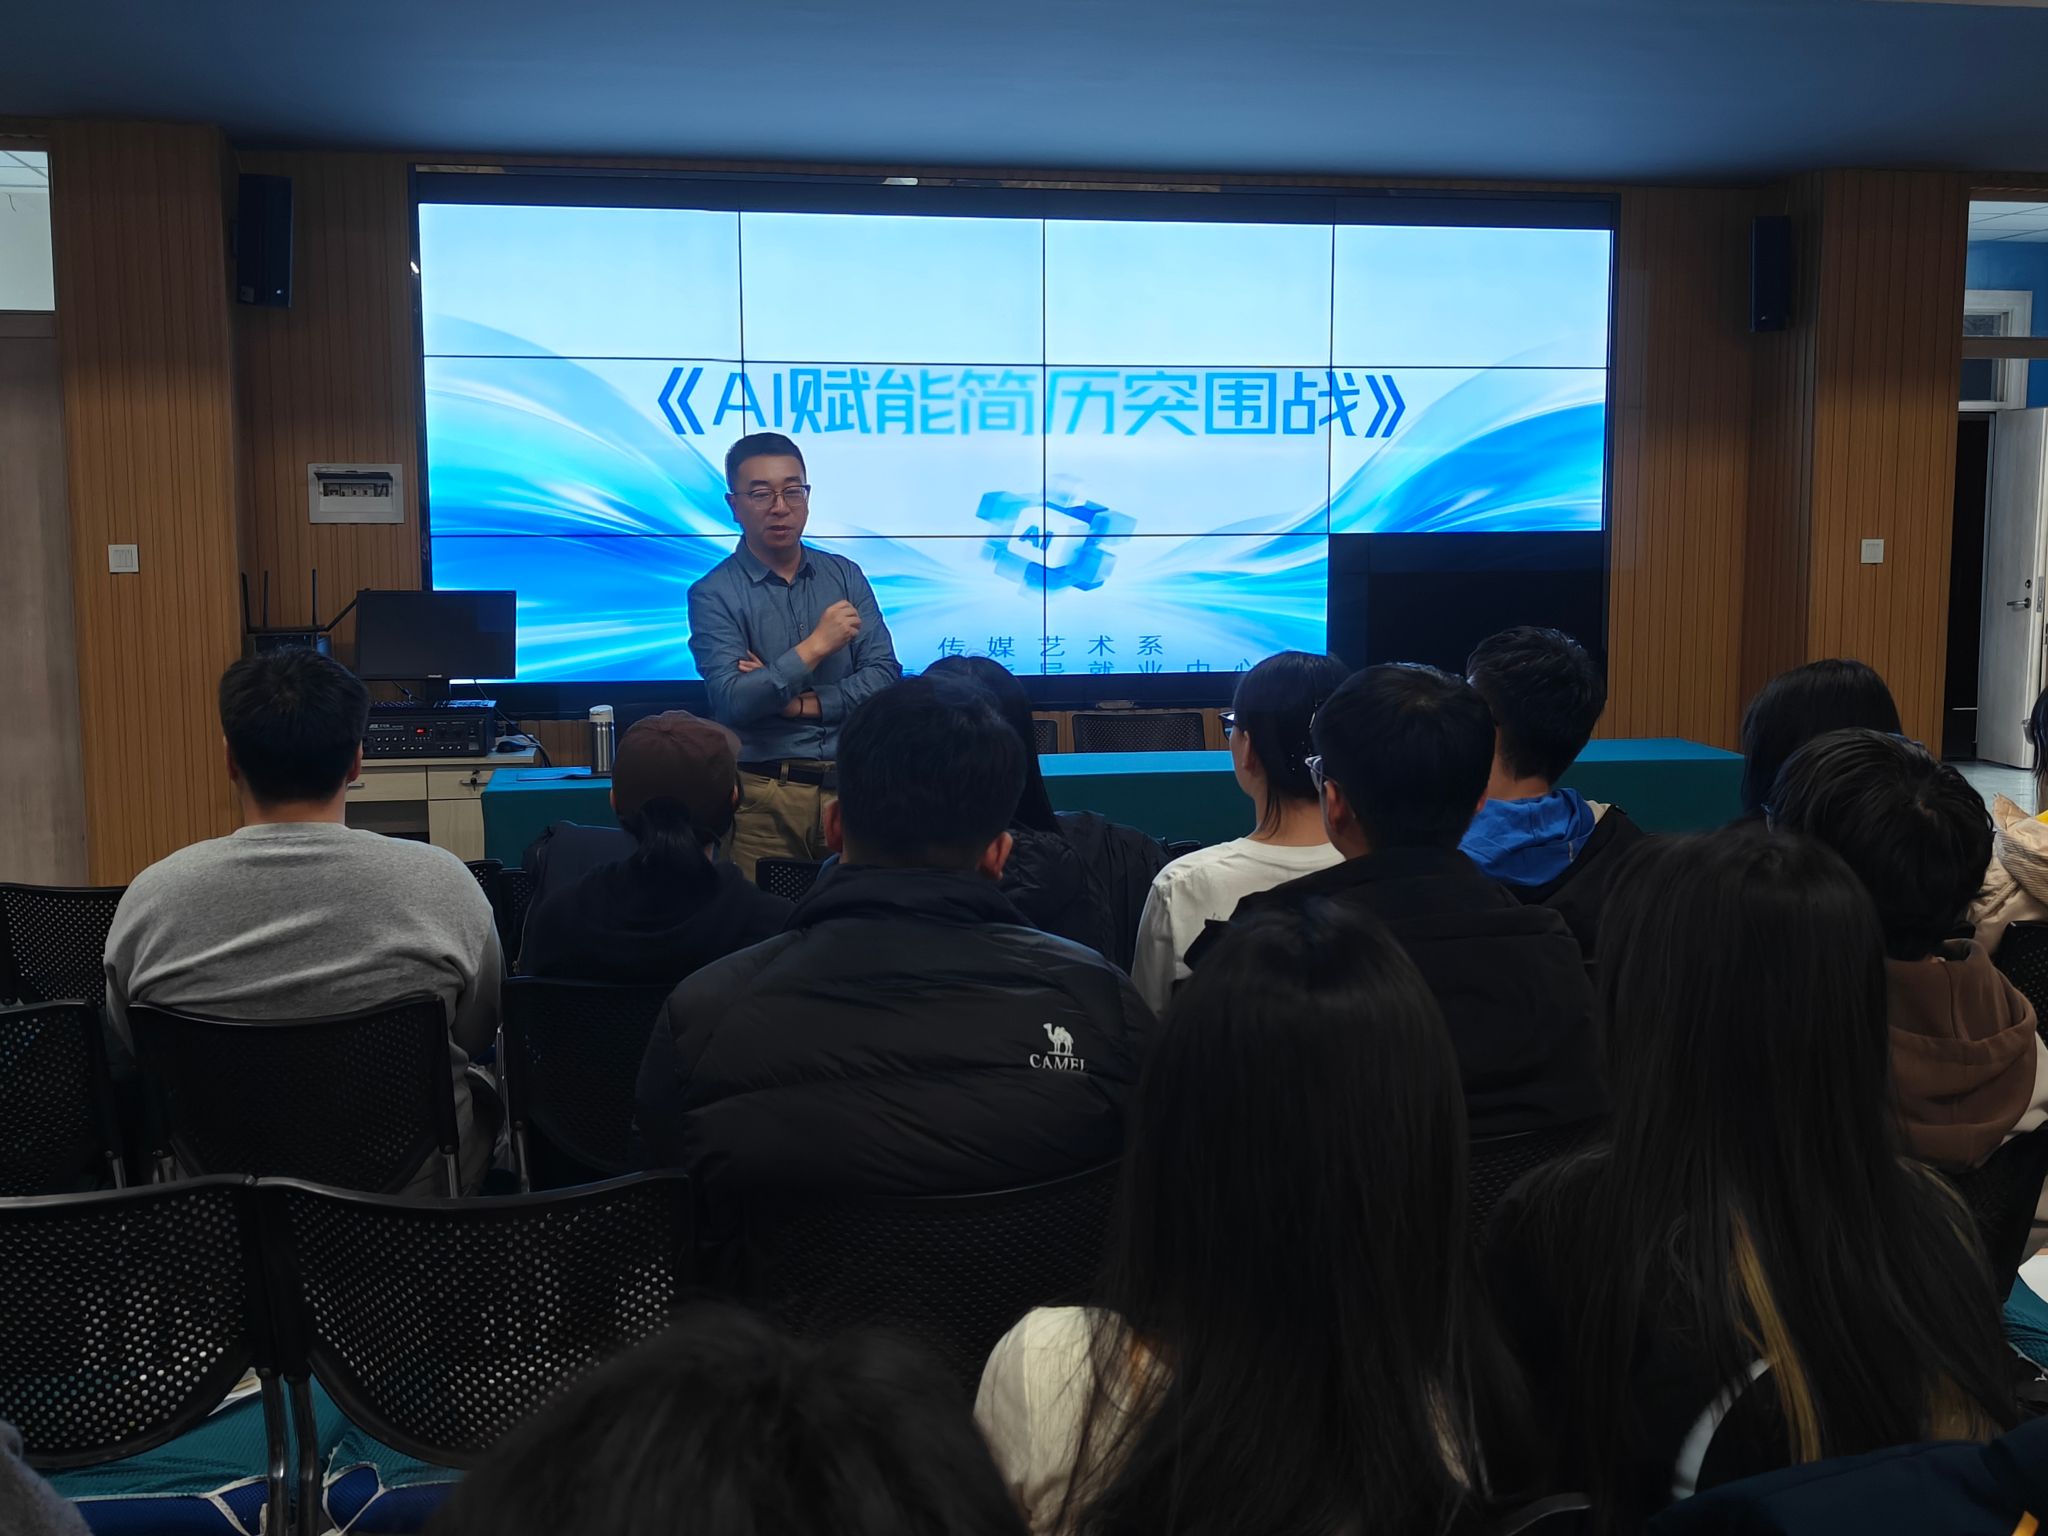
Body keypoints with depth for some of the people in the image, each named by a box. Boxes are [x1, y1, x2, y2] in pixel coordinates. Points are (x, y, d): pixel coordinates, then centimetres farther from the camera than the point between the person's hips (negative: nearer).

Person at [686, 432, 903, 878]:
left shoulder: (844, 576, 8)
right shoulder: (713, 595, -3)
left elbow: (884, 674, -1)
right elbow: (732, 702, -15)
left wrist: (800, 703, -11)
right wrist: (816, 646, -15)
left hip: (852, 783, 3)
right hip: (765, 797, -3)